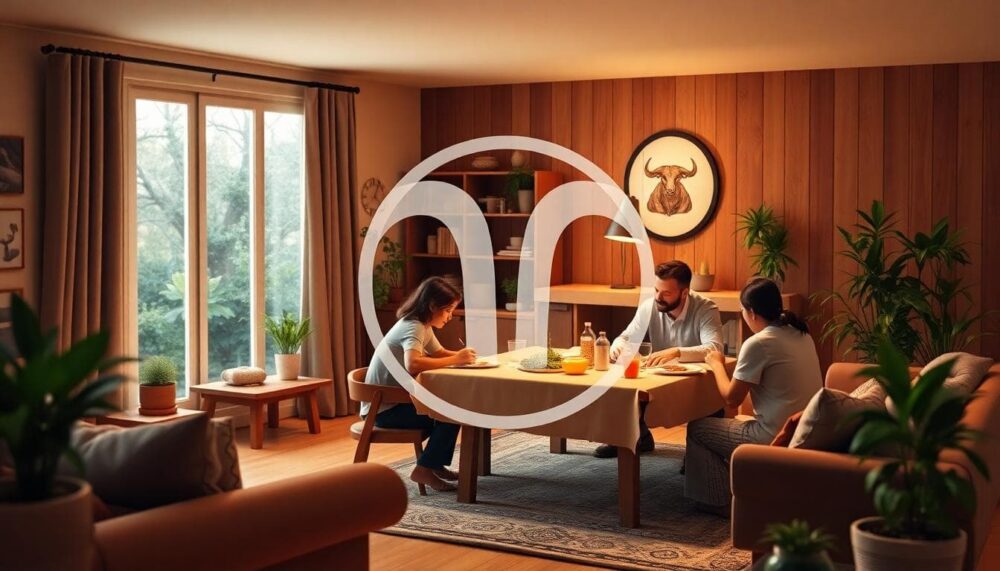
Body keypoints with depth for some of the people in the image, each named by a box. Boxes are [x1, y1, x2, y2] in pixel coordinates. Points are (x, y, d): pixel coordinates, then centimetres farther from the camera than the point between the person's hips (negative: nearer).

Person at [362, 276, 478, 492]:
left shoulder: (423, 325, 8)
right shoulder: (413, 327, -21)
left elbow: (439, 353, 19)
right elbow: (412, 364, -40)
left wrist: (461, 355, -2)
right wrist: (455, 360, -31)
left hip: (397, 400, 10)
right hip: (384, 408, -10)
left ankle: (435, 464, 14)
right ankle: (424, 469, -7)